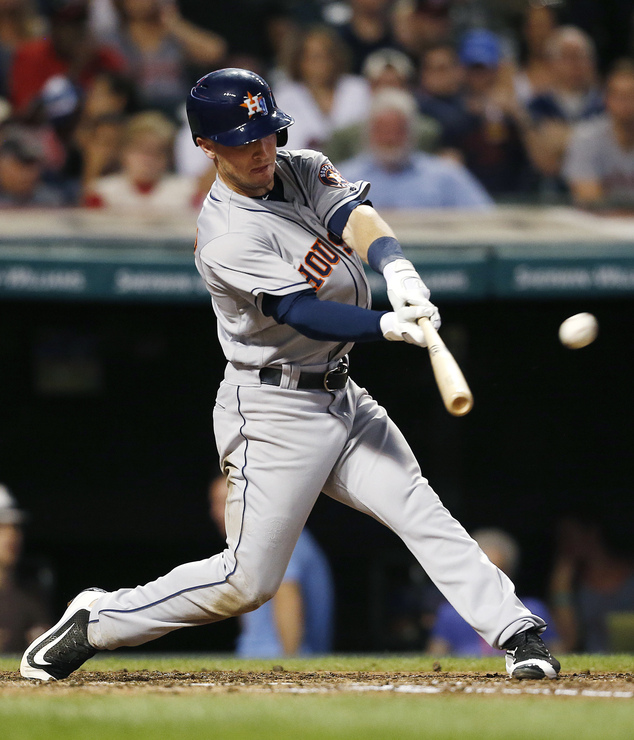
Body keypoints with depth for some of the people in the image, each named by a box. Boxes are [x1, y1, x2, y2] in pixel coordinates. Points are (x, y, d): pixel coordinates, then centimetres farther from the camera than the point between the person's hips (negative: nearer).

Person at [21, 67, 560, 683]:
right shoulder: (225, 238, -18)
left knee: (421, 512, -7)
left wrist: (397, 269, -37)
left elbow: (356, 217, -16)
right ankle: (96, 623, 11)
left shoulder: (304, 171, 4)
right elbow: (301, 312, -28)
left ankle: (516, 633, -9)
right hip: (275, 413, -7)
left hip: (340, 397, 7)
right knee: (247, 581, -3)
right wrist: (388, 326, -43)